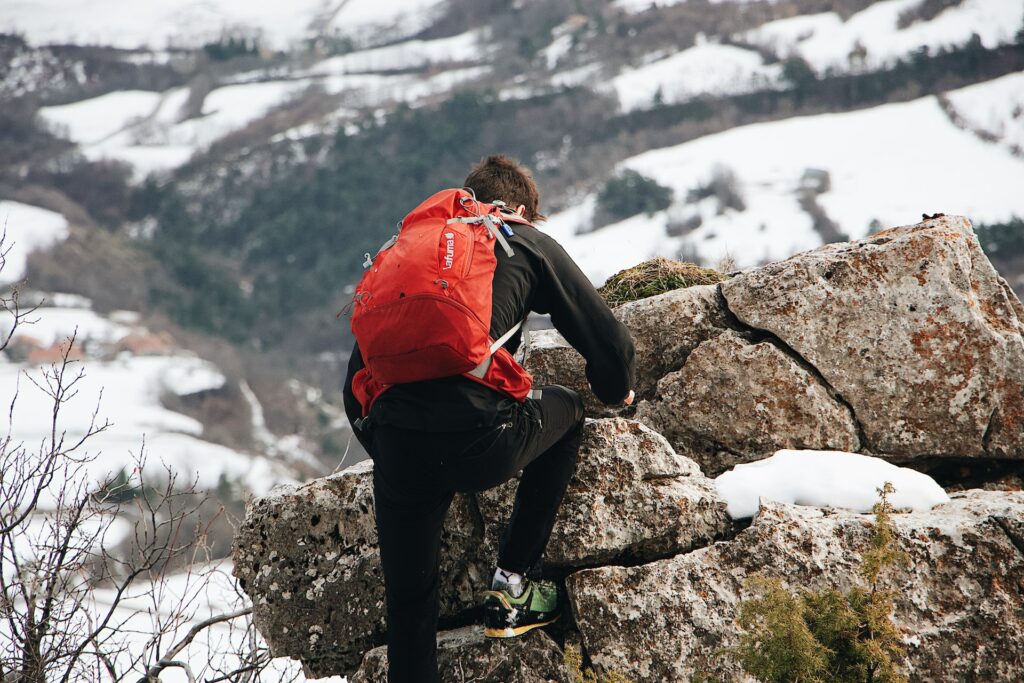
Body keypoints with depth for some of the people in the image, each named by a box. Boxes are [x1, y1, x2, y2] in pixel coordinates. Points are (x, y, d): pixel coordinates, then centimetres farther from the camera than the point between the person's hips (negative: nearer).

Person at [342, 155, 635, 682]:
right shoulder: (526, 242, 16)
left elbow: (357, 381, 24)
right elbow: (606, 340, 13)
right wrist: (616, 391, 35)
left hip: (395, 449, 3)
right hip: (480, 444, -3)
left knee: (409, 603, 17)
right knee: (565, 411, 29)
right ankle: (513, 582, 25)